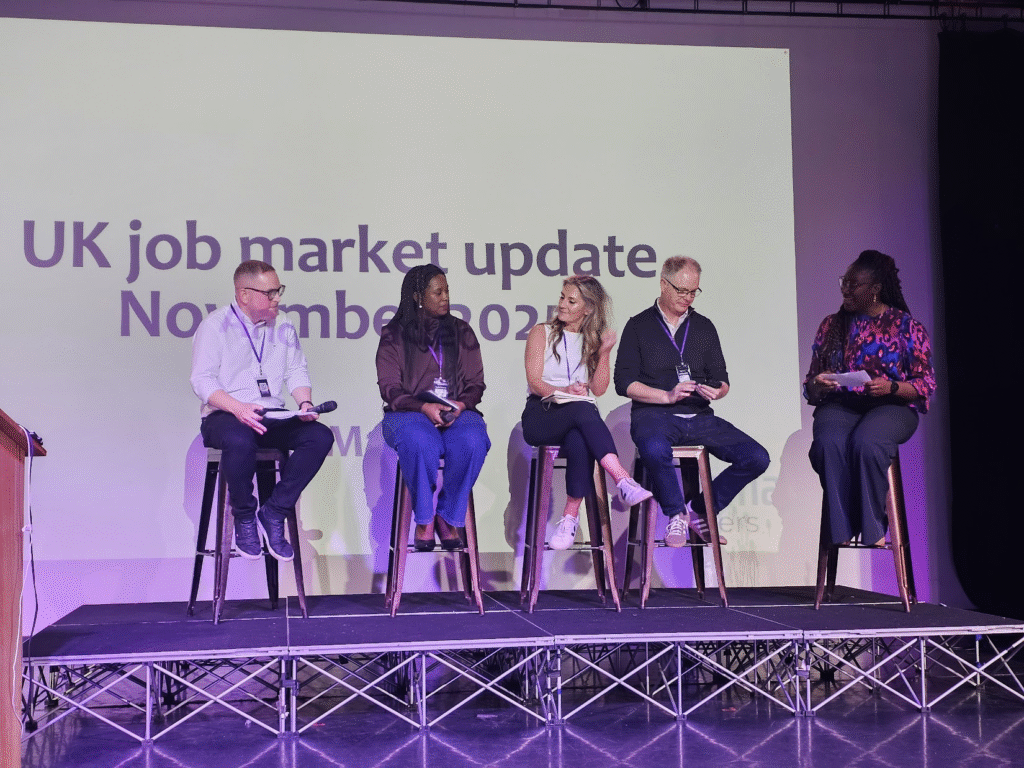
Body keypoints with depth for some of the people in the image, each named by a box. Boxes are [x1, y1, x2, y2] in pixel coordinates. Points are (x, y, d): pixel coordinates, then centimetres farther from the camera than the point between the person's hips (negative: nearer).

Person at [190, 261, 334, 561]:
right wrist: (238, 408, -26)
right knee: (241, 441, -40)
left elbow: (297, 371, 16)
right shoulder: (215, 326, -1)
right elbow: (202, 380, -10)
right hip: (224, 416, -5)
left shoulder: (283, 327, 16)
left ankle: (273, 514, -13)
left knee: (321, 436, -22)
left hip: (273, 417, 5)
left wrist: (305, 403, -7)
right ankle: (244, 517, -14)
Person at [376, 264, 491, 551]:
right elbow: (389, 387, -1)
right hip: (408, 411, -2)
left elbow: (475, 383, 12)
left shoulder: (461, 332, 15)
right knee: (420, 444, -39)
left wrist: (461, 405, -12)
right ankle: (424, 518, -16)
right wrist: (424, 407, -19)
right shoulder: (394, 335, 7)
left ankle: (449, 517, -14)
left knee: (473, 443, -34)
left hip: (457, 412, 2)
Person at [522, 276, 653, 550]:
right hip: (540, 417, -2)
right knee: (583, 410, -37)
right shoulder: (541, 333, 11)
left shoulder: (593, 340, 18)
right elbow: (535, 382, -2)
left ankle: (570, 518, -37)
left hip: (580, 417, 2)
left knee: (579, 442, -37)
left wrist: (604, 352, -4)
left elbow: (598, 389, 6)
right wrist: (563, 391, -19)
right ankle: (624, 482, -48)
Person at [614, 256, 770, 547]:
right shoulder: (639, 326, 8)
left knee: (757, 458, -15)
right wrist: (668, 396, -13)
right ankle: (676, 514, -13)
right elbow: (624, 382, -1)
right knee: (654, 450, -41)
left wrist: (716, 391, -7)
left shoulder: (704, 327, 19)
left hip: (699, 417, 4)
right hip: (654, 414, -4)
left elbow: (722, 379, 19)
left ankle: (700, 510, 4)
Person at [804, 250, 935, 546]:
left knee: (866, 442, -37)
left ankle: (873, 533, -27)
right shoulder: (831, 326, 17)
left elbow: (926, 385, 2)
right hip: (839, 404, 2)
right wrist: (817, 385, -7)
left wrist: (891, 387, -17)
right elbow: (811, 388, 18)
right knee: (829, 443, -34)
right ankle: (840, 535, -34)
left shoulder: (908, 326, 8)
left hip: (892, 405, -2)